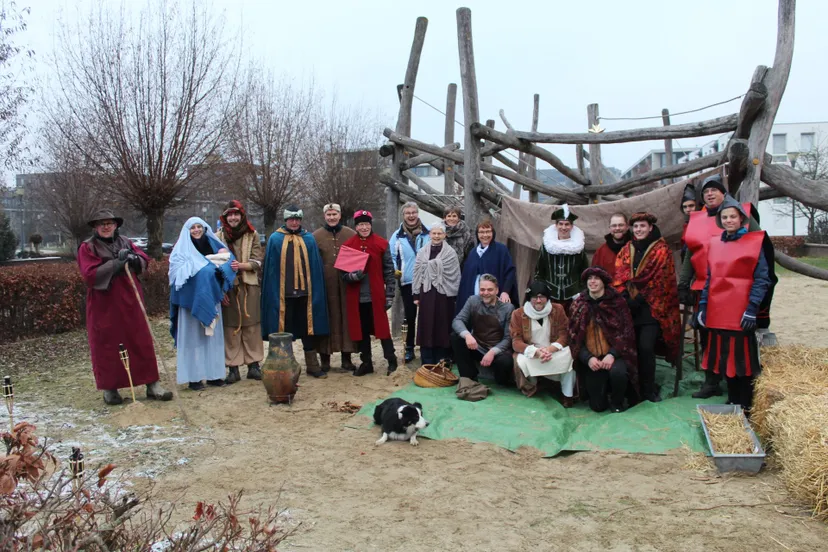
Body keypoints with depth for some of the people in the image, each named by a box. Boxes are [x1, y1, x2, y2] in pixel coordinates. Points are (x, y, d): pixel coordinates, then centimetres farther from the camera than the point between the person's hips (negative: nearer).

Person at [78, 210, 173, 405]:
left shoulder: (125, 242, 12)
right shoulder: (87, 248, -2)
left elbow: (145, 260, 8)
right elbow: (89, 274, -13)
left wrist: (133, 258, -13)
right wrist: (116, 264, -20)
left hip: (130, 301, 4)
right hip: (104, 304, -4)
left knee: (142, 342, 4)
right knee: (107, 345, 3)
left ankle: (152, 384, 10)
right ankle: (109, 388, 17)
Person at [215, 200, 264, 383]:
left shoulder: (252, 235, 7)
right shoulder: (218, 237, 5)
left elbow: (257, 262, 2)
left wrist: (241, 265, -17)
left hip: (249, 287, 1)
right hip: (227, 288, -1)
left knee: (252, 327, 2)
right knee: (230, 328, 0)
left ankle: (254, 365, 11)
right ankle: (233, 368, 7)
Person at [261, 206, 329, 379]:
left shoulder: (309, 239, 8)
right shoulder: (275, 239, 4)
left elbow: (315, 267, 6)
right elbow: (270, 268, 2)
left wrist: (316, 291, -1)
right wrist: (273, 292, -4)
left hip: (305, 292, 2)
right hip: (283, 293, -1)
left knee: (308, 328, 8)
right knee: (283, 329, 6)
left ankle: (312, 365, 17)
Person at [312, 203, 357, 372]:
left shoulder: (351, 235, 7)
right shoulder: (316, 236, 5)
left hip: (346, 285, 1)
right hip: (324, 285, -1)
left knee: (346, 319, 4)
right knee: (326, 321, 2)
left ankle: (346, 358, 14)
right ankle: (324, 358, 12)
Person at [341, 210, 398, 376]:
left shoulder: (382, 244, -1)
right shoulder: (348, 245, 3)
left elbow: (389, 271, 2)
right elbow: (343, 272, 5)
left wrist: (389, 295, -3)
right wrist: (353, 276, -17)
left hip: (376, 296, -2)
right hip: (356, 297, 2)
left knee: (382, 329, 2)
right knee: (362, 331, 11)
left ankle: (392, 362, 14)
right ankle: (366, 363, 23)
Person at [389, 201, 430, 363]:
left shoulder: (428, 233, -1)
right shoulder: (397, 236, 0)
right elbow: (391, 256, 4)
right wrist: (393, 270, -12)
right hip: (407, 283, 1)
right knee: (410, 316, 9)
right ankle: (409, 348, 20)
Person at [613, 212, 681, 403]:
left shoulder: (661, 250, 1)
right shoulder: (626, 251, 15)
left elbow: (660, 280, -7)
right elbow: (619, 277, 9)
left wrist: (639, 299, -12)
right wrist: (625, 297, -8)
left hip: (651, 307, -4)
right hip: (629, 307, 4)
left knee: (645, 347, -13)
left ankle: (648, 389, 3)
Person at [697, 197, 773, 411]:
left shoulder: (754, 242, -3)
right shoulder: (715, 244, 11)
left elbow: (762, 279, -7)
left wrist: (752, 308, -15)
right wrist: (703, 306, 9)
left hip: (741, 313, -5)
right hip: (718, 312, 5)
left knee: (743, 359, 2)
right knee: (726, 358, 12)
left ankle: (745, 407, 13)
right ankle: (732, 401, 25)